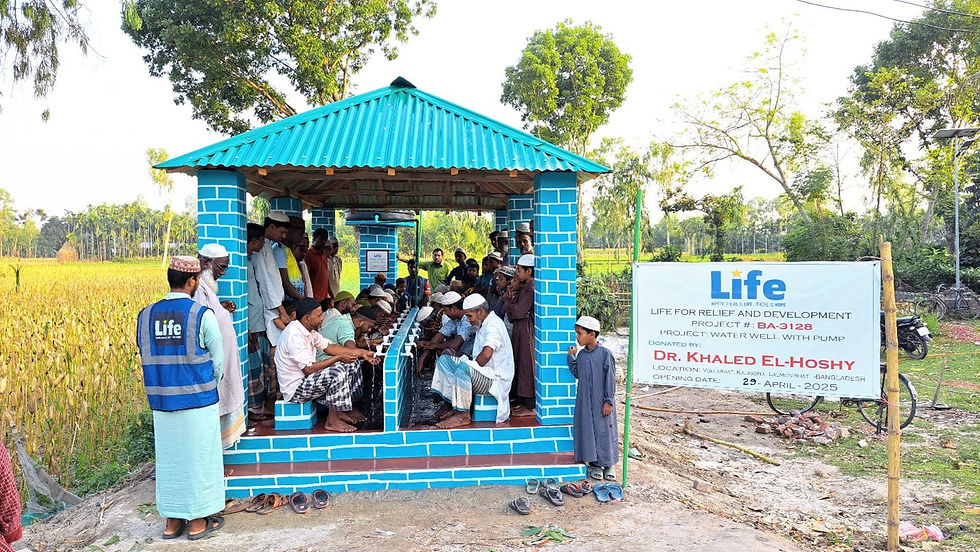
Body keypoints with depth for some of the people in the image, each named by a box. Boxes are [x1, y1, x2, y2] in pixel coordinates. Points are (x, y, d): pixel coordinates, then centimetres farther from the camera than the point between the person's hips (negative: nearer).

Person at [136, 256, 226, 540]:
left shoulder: (146, 315, 1)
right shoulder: (202, 314, -12)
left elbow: (146, 359, 8)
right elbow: (217, 360, -6)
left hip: (161, 401, 4)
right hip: (198, 401, -4)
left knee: (169, 458, 14)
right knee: (199, 457, 8)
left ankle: (172, 522, 24)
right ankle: (199, 522, 18)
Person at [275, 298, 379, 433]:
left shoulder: (309, 330, 4)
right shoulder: (294, 335, -26)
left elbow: (328, 347, 10)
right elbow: (309, 369, -28)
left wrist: (361, 353, 3)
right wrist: (338, 358, -21)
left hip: (306, 378, 10)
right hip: (295, 389, -10)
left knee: (352, 365, 5)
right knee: (338, 372, -30)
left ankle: (347, 409, 11)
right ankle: (332, 421, -18)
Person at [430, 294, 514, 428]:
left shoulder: (493, 325, -18)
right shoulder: (482, 325, 15)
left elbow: (486, 354, -32)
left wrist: (472, 364, -16)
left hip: (496, 379, -11)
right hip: (484, 373, 11)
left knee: (464, 367, -36)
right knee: (443, 360, 3)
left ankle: (463, 415, -24)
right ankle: (453, 404, -3)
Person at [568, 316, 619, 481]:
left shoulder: (605, 354, -11)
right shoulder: (581, 354, 6)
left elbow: (610, 379, -10)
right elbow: (577, 374, 10)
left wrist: (608, 401, -11)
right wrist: (571, 357, 4)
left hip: (601, 401, -5)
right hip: (585, 400, 5)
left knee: (605, 430, 4)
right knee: (588, 430, 7)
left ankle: (609, 464, 20)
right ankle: (595, 464, 19)